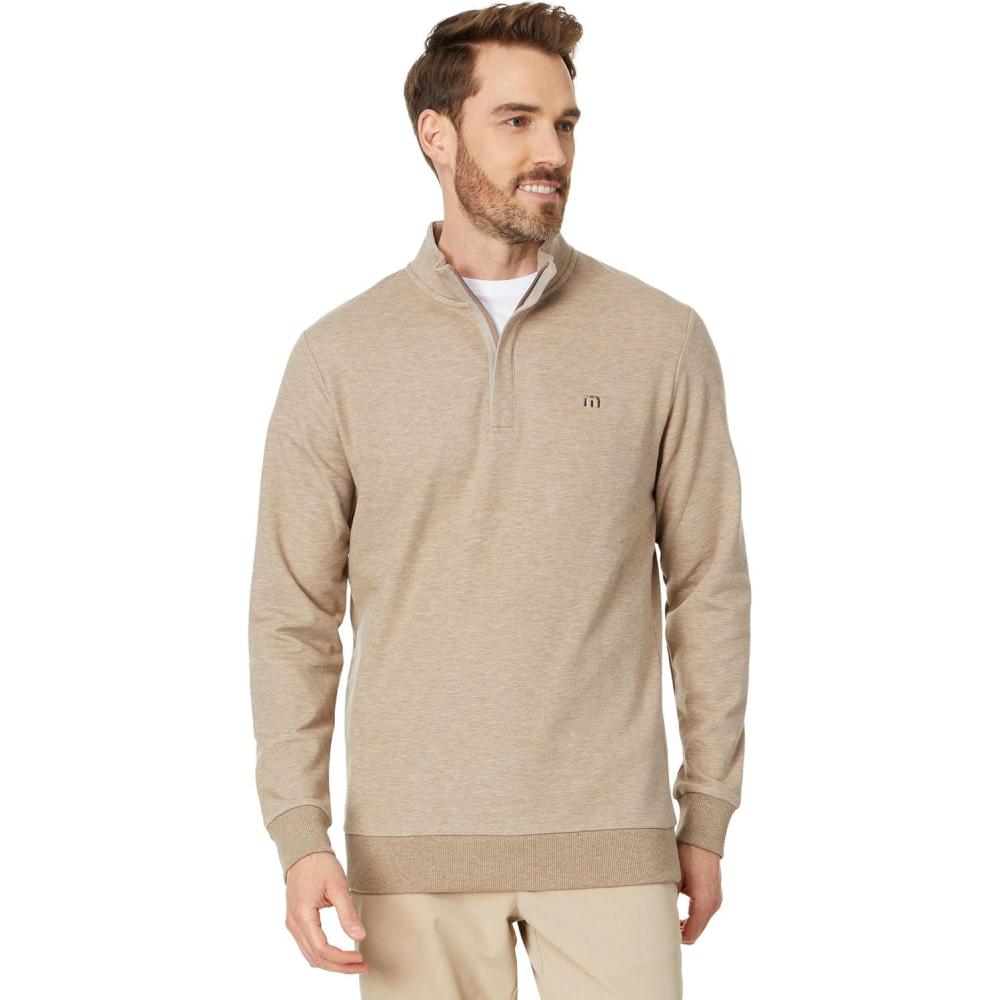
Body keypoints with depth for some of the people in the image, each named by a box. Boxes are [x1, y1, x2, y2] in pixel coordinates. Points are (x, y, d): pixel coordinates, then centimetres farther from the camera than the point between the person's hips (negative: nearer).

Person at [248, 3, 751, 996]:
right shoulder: (339, 355, 1)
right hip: (413, 843, 0)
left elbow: (707, 587, 5)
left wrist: (706, 818, 5)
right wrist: (299, 834, -5)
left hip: (609, 838, 0)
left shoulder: (662, 338, 1)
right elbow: (294, 611, 3)